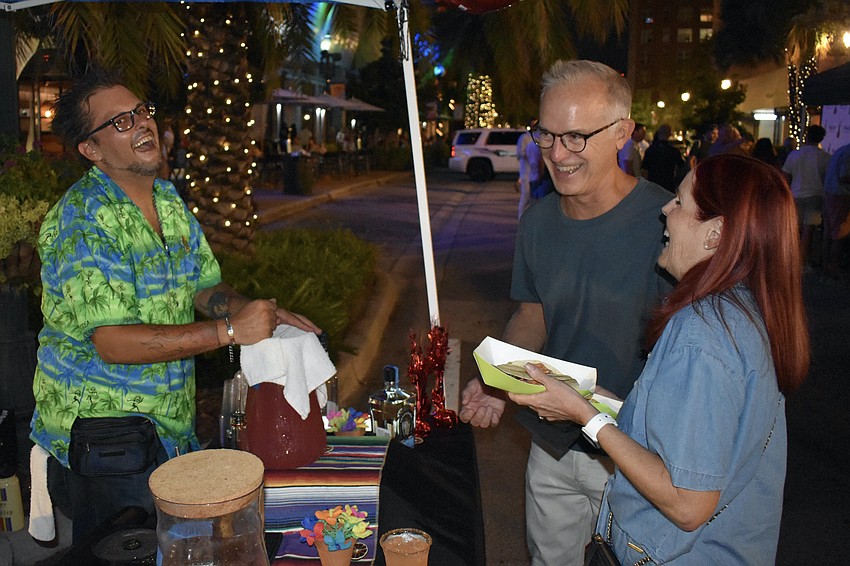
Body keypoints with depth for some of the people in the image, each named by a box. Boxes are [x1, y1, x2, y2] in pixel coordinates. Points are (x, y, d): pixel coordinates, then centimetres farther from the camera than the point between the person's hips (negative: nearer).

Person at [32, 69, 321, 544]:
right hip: (103, 423, -7)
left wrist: (257, 311, -10)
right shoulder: (84, 220, -20)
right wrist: (228, 331, -29)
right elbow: (112, 343, -28)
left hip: (171, 420, 7)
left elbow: (203, 287, 12)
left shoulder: (168, 200, 6)